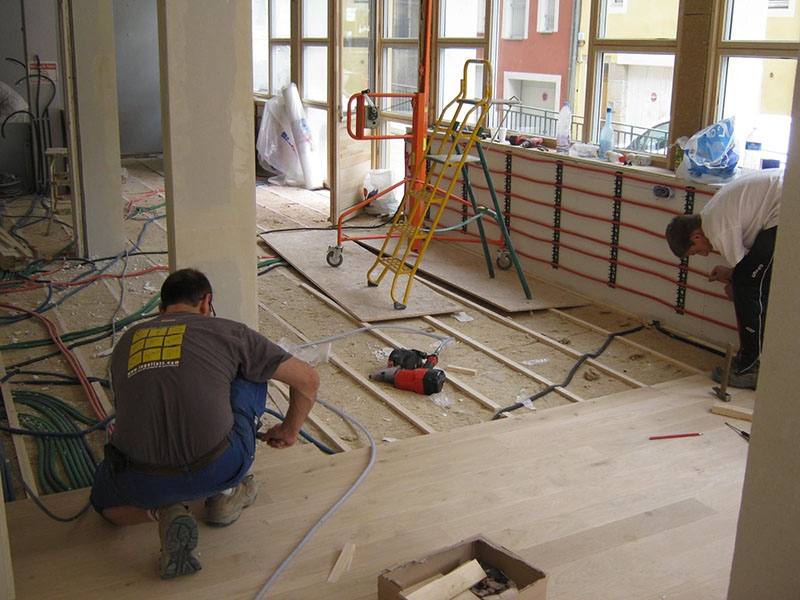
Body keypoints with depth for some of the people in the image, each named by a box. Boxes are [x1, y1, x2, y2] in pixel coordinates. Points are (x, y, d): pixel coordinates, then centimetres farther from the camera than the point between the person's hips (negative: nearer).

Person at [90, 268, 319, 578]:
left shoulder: (126, 343, 20)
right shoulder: (226, 332, 9)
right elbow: (308, 379, 14)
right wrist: (289, 430, 33)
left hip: (144, 486, 2)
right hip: (219, 469, -2)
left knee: (105, 501, 39)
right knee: (253, 374, 23)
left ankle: (165, 511, 6)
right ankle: (225, 495, 26)